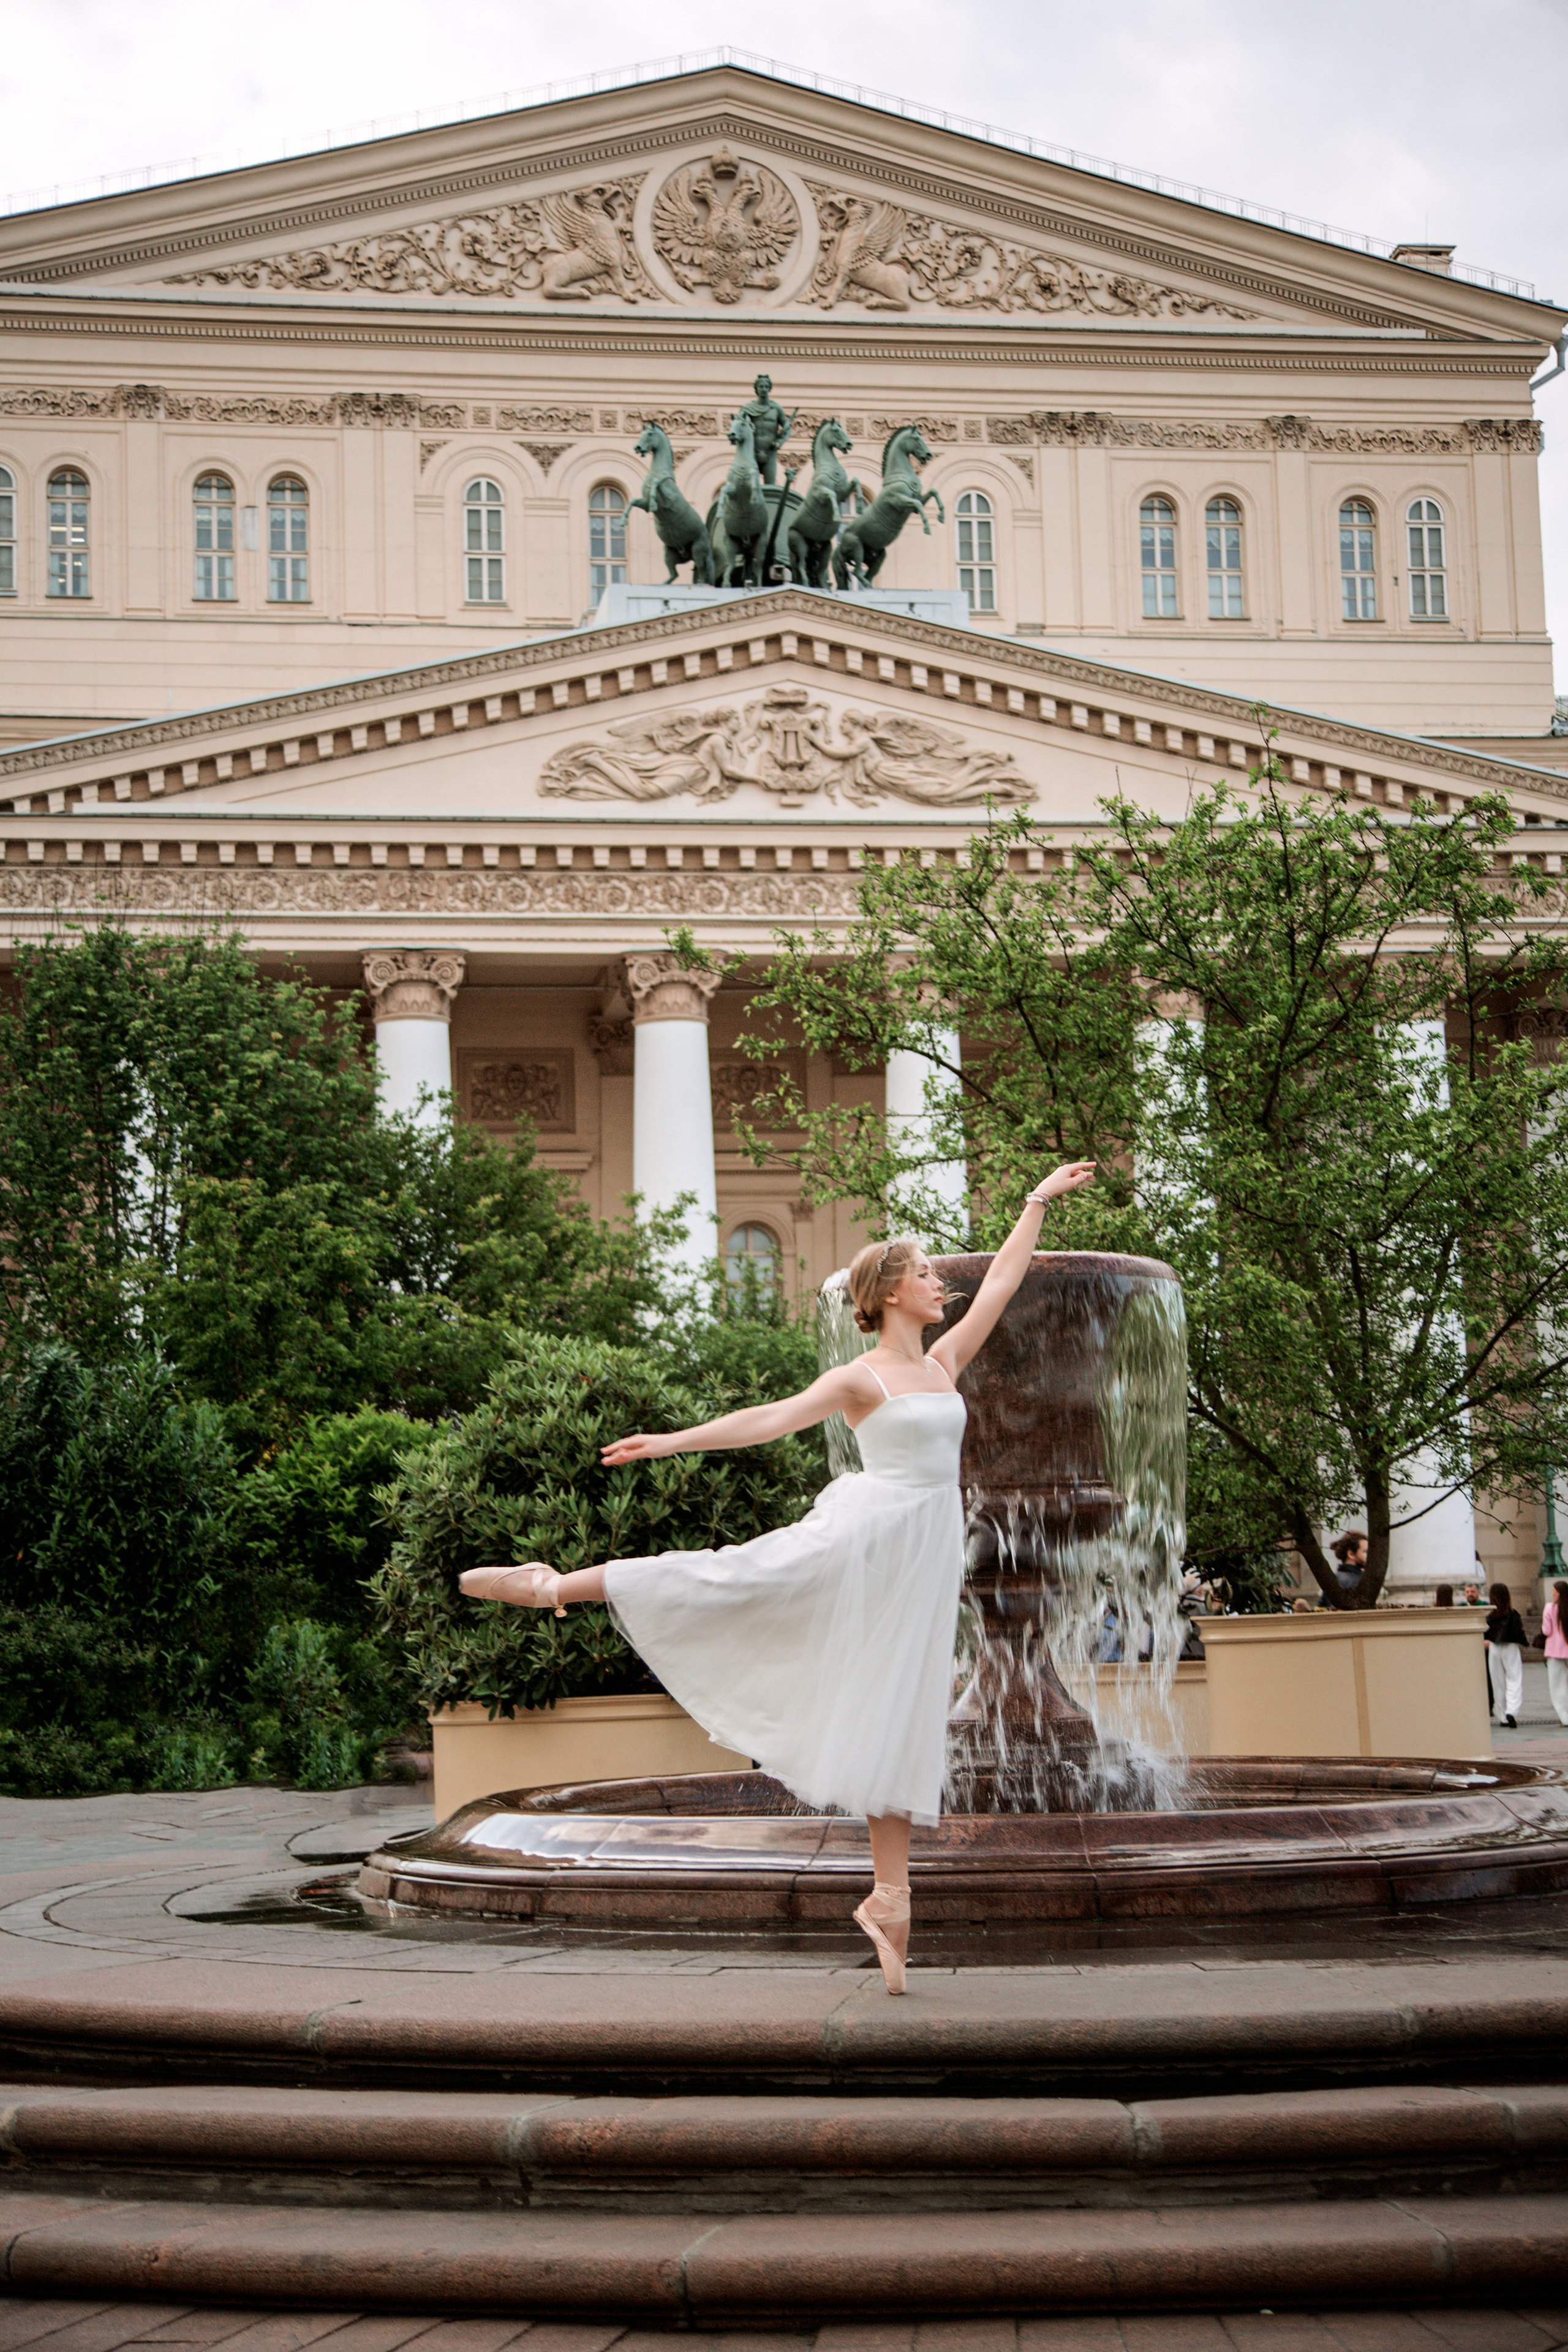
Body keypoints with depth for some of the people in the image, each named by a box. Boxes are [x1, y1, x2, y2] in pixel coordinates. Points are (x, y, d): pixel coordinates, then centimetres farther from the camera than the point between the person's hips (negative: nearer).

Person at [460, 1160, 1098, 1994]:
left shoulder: (945, 1363, 15)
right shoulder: (860, 1379, -1)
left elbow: (999, 1283, 21)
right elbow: (766, 1420, -8)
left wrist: (1038, 1203, 23)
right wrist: (671, 1441, -17)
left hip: (925, 1557, 5)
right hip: (864, 1534, -5)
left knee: (897, 1720, 3)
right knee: (735, 1578, -16)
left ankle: (889, 1896, 3)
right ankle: (549, 1586, -7)